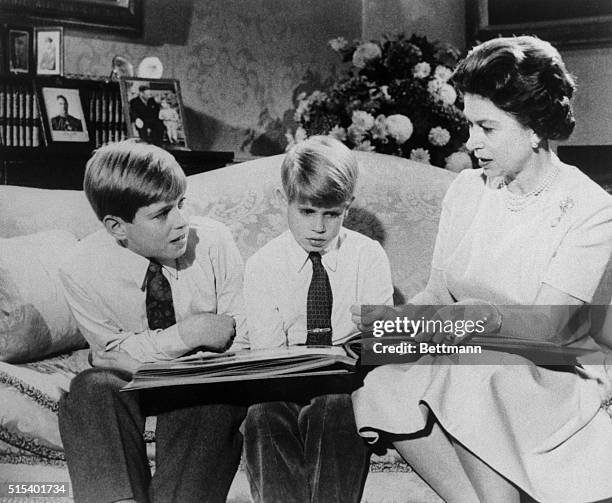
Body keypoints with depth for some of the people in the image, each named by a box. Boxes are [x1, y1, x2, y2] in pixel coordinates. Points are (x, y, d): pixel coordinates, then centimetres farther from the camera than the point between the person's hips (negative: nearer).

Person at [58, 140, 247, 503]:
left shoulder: (214, 241, -13)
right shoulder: (83, 272, -15)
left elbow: (244, 334, -5)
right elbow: (115, 353, -13)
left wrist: (225, 335, -28)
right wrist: (185, 335, -26)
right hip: (129, 385, 1)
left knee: (207, 398, -33)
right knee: (91, 389, -31)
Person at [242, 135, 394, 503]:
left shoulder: (369, 256, 4)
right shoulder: (262, 266, 3)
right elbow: (267, 350, -2)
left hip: (348, 379, 0)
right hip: (285, 382, 1)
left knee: (336, 408, -33)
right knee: (263, 414, -31)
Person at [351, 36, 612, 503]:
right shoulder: (467, 189, 6)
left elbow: (550, 325, -17)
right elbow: (438, 292, 6)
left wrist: (486, 315, -32)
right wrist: (394, 318, -13)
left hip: (546, 377, -4)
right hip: (464, 367, 5)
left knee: (471, 375, -36)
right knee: (382, 384, -25)